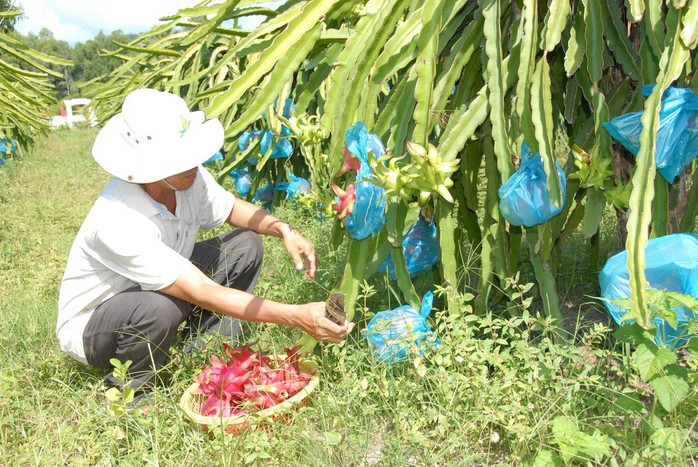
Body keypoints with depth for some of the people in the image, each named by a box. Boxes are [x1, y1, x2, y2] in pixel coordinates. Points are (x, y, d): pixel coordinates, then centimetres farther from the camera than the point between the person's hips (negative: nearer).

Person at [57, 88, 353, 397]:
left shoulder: (190, 177, -19)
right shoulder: (119, 223, -38)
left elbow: (231, 209, 3)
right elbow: (205, 294, -39)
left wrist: (284, 230, -17)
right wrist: (297, 317, -42)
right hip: (88, 326, -6)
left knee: (246, 244, -4)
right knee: (161, 308, -40)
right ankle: (130, 391, -9)